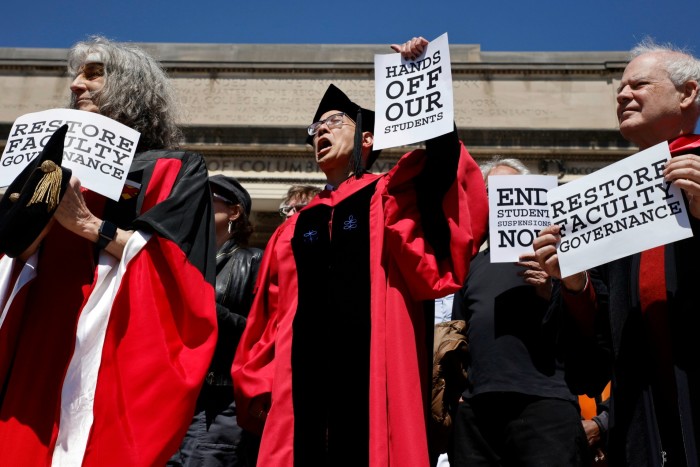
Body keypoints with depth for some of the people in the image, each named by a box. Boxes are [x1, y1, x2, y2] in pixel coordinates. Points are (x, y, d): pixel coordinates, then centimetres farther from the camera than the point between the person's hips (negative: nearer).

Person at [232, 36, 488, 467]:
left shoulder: (392, 198, 12)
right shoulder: (295, 229, 20)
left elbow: (444, 157, -7)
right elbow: (269, 315, 16)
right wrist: (256, 384, 7)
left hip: (376, 382, -3)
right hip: (303, 387, 4)